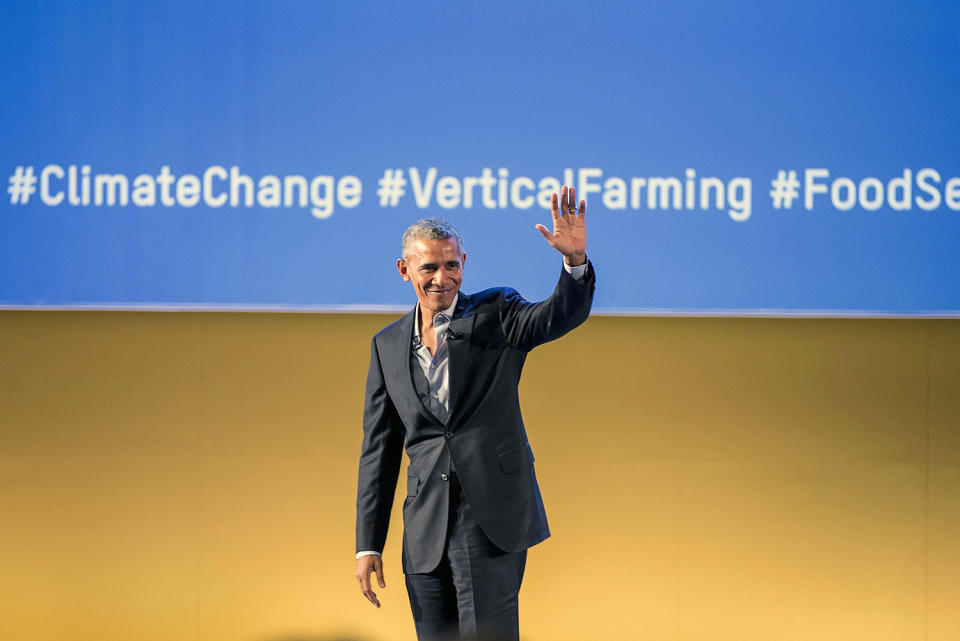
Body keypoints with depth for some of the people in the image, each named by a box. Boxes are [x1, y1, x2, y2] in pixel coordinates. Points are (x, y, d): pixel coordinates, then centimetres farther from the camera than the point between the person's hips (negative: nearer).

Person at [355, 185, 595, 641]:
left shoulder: (495, 314, 3)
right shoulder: (387, 346, 12)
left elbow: (564, 314, -16)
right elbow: (379, 450, 13)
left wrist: (575, 259, -37)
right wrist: (367, 545, 9)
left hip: (492, 520, -4)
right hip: (426, 531, 4)